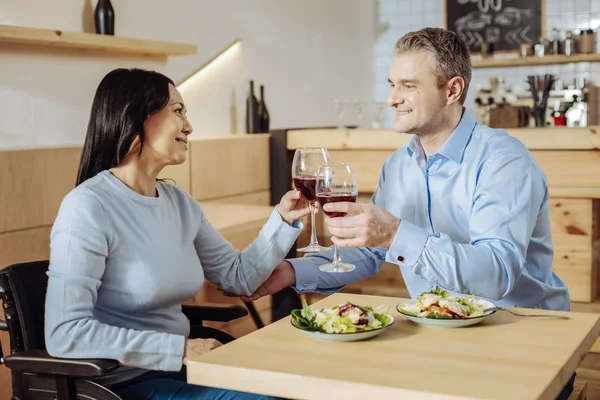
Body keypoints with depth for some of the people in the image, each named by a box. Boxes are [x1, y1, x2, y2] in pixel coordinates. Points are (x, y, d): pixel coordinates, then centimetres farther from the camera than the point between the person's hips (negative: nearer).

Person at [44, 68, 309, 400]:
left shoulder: (179, 202, 5)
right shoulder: (89, 206, -18)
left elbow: (239, 277, 15)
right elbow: (64, 335, -26)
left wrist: (283, 220, 0)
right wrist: (180, 349, -25)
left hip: (175, 369, 7)